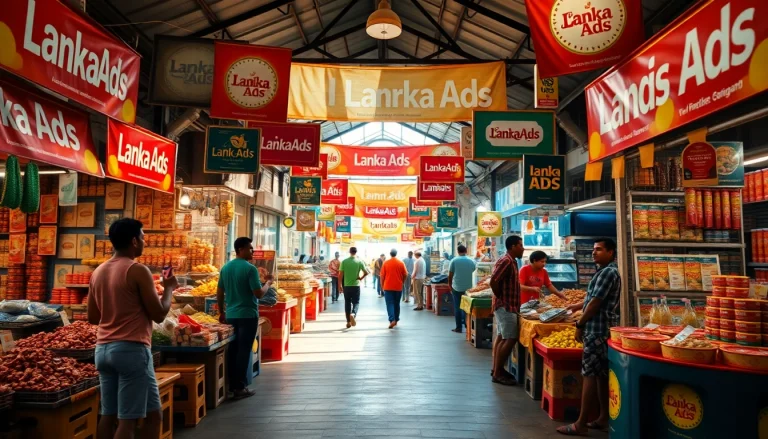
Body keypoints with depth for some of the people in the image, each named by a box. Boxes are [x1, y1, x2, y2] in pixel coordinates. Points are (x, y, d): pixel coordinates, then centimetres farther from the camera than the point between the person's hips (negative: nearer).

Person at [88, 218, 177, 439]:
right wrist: (169, 288, 3)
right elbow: (159, 314, -12)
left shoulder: (98, 272, 10)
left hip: (103, 349, 8)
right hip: (132, 350, -8)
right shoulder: (138, 270, -13)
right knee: (153, 415, 0)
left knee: (108, 415, 13)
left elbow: (92, 318, 16)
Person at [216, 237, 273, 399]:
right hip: (248, 315, -7)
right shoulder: (250, 268, -14)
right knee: (244, 350, -1)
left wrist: (221, 312, 21)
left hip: (230, 315, 7)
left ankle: (231, 384, 22)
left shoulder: (225, 267, 8)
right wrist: (267, 284, 2)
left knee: (232, 350, 13)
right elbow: (259, 294, -16)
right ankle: (240, 387, 4)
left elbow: (219, 293, 12)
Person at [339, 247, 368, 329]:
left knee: (347, 303, 11)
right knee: (356, 302, 8)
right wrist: (361, 278, 8)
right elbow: (366, 272, -8)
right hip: (356, 285, -1)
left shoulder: (344, 261, -2)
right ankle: (353, 314, -22)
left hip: (346, 285, 1)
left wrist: (340, 284, 5)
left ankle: (348, 322, 14)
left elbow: (340, 274, -4)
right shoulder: (359, 262, -4)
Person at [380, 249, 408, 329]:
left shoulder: (385, 263, -4)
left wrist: (382, 285, 9)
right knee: (397, 304, 15)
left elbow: (382, 276, -3)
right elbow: (405, 275, 2)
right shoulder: (401, 263, -1)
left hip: (388, 287, -2)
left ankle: (392, 320, -17)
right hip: (398, 287, 2)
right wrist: (402, 282, 18)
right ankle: (396, 320, 24)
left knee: (390, 304, -1)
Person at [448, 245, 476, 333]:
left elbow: (450, 276, -3)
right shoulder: (472, 261, 1)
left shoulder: (454, 261, -5)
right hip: (469, 288, 2)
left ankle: (459, 327, 7)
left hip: (457, 288, -2)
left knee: (457, 307, 5)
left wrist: (450, 287, 7)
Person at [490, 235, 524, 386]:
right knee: (510, 339, -8)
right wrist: (501, 298, -15)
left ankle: (497, 369, 22)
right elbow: (493, 281, -26)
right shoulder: (506, 261, -18)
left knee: (501, 337, 14)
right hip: (506, 306, -10)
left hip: (506, 306, 10)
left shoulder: (511, 261, 13)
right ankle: (498, 373, -2)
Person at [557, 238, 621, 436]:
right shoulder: (607, 271, 18)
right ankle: (603, 418, 20)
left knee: (590, 375, -8)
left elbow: (595, 303, -18)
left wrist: (579, 325, -12)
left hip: (597, 330, -10)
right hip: (603, 329, 10)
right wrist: (578, 306, 30)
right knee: (601, 375, 13)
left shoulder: (607, 272, -15)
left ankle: (581, 424, -4)